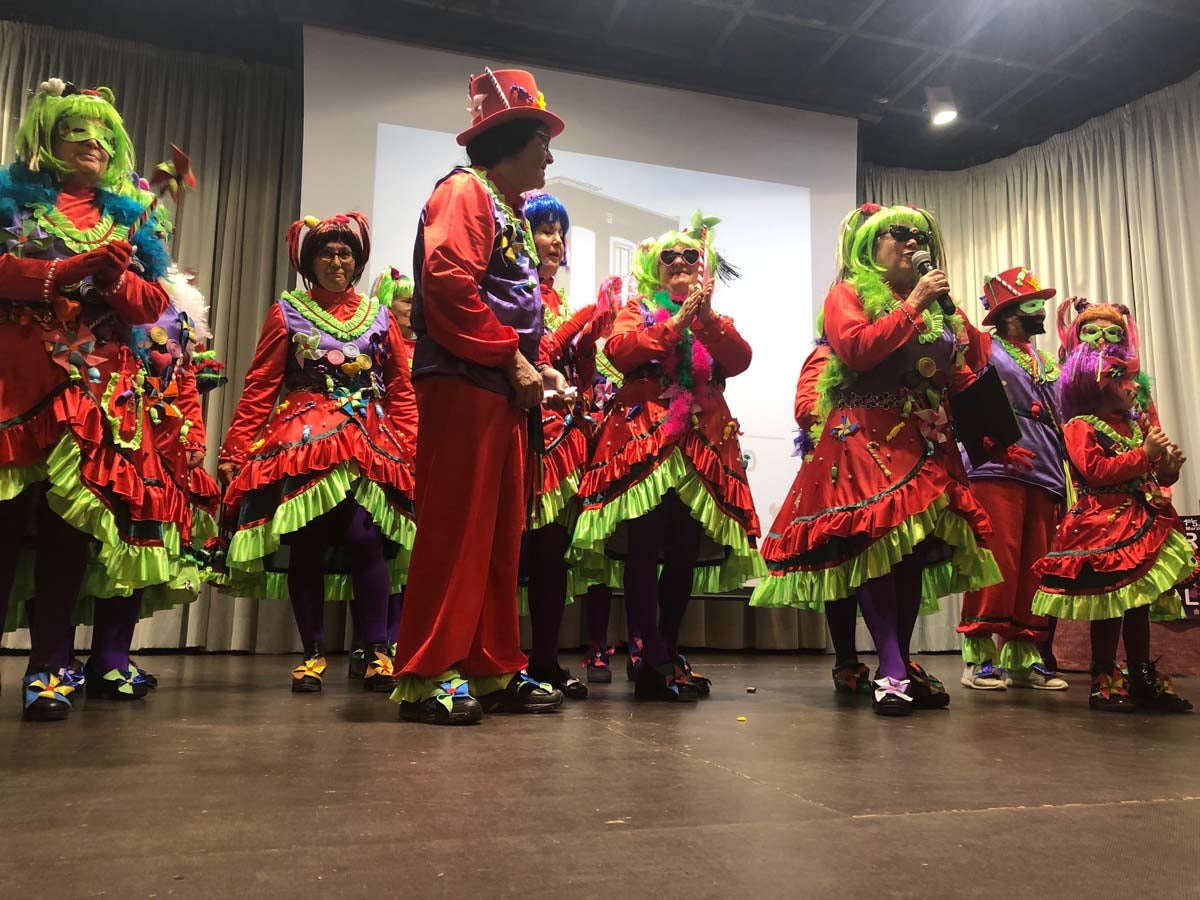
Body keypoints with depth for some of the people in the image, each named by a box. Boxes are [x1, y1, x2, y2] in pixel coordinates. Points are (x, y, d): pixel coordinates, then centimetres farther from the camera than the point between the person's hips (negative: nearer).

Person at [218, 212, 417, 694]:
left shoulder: (379, 317, 13)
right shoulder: (286, 312, 10)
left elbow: (401, 391, 10)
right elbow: (259, 387, 5)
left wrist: (407, 449, -1)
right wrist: (234, 450, -3)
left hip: (368, 444, 0)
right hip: (302, 441, 0)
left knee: (365, 539, -14)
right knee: (307, 546, -3)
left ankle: (377, 652, -4)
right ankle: (313, 653, 10)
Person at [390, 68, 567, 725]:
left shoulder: (509, 207, 26)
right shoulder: (466, 190, -2)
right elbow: (448, 283, -17)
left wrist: (537, 364, 9)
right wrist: (512, 359, -16)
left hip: (502, 390, 10)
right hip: (462, 382, -9)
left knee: (500, 534, 9)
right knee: (455, 529, -9)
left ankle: (494, 671, 16)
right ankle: (425, 676, -1)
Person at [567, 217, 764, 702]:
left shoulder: (717, 323, 22)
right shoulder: (637, 310, 14)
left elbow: (740, 361, 1)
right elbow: (618, 350, -8)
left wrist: (706, 318, -11)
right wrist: (677, 321, -10)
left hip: (702, 446, 4)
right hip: (643, 439, -3)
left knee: (686, 553, 3)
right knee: (644, 548, -12)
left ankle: (666, 652, 16)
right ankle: (655, 661, -7)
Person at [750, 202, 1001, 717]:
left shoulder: (936, 306, 21)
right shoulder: (848, 294, 5)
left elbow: (957, 377, 21)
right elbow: (856, 349, -15)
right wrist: (912, 306, -9)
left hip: (924, 440, 6)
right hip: (867, 437, -6)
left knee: (918, 548, 3)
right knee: (877, 542, -15)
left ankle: (902, 665, 11)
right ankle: (892, 671, -15)